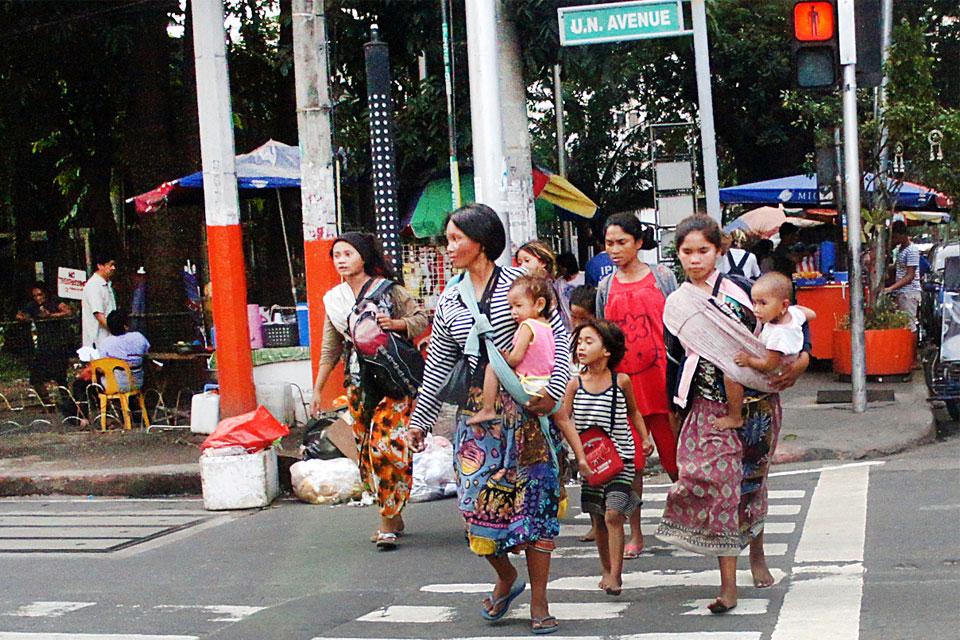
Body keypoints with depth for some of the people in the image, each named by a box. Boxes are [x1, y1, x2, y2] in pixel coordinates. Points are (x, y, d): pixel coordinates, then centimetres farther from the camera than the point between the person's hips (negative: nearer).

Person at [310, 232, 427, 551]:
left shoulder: (389, 291, -3)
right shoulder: (334, 300, 10)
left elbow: (421, 318, 1)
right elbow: (331, 348, 16)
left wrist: (395, 324, -17)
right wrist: (317, 389, 15)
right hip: (359, 385, 5)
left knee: (387, 446, -14)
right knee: (367, 451, 4)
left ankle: (389, 521, -6)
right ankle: (393, 517, 15)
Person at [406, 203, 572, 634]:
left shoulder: (517, 282, -3)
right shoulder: (449, 301, 10)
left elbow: (558, 334, -5)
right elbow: (439, 365, 16)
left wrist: (552, 388, -15)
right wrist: (421, 419, 17)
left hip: (525, 405, -4)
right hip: (478, 408, 4)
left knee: (534, 496, -2)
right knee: (478, 499, -3)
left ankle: (539, 604, 6)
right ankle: (505, 577, 24)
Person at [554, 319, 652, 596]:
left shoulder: (622, 381, -4)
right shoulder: (575, 384, -2)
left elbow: (633, 412, 13)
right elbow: (562, 418, -4)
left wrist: (645, 438, 5)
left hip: (621, 456, -3)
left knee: (613, 514, -13)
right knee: (597, 519, 10)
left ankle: (615, 575, -10)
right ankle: (607, 570, 25)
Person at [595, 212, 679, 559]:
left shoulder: (662, 276, 4)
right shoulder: (606, 287, 10)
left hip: (660, 377, -2)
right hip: (622, 381, 2)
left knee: (672, 454, 2)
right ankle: (635, 534, 10)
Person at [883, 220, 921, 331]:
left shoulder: (912, 250, -13)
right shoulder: (901, 248, 15)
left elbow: (910, 276, -18)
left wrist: (891, 288, -25)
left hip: (909, 293, -9)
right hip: (901, 292, 9)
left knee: (909, 324, -9)